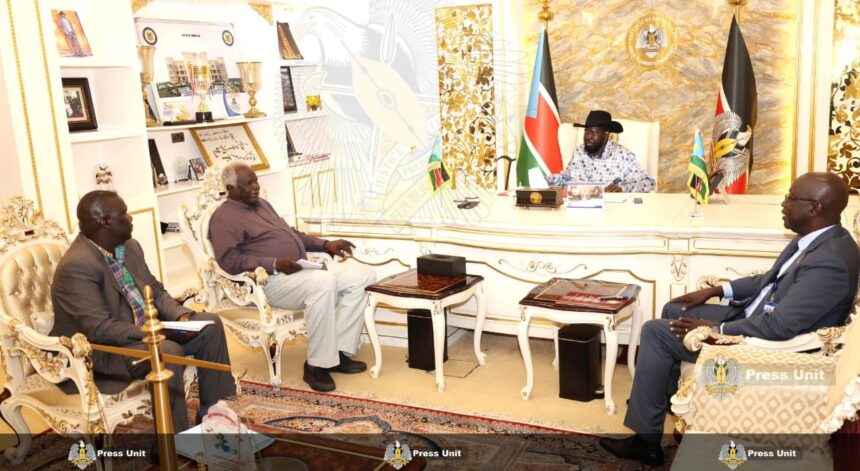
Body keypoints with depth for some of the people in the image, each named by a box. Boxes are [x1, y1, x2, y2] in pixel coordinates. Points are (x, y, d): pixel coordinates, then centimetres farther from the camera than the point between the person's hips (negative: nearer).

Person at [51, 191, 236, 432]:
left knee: (210, 324, -1)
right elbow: (99, 330, -28)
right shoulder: (76, 266, -23)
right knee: (168, 351, -33)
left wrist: (181, 315, -8)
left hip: (144, 330, 9)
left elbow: (156, 291, 11)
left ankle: (212, 409, 3)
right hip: (99, 352, -9)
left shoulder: (130, 246, 4)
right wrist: (155, 332, -30)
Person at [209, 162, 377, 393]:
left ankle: (339, 351, -8)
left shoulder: (262, 204, 23)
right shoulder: (224, 218, -4)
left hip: (302, 270, 9)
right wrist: (275, 264, -26)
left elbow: (292, 233, 29)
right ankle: (317, 365, -26)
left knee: (363, 276, -6)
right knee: (323, 282, -38)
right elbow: (229, 260, -18)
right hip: (270, 279, -9)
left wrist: (325, 245, 14)